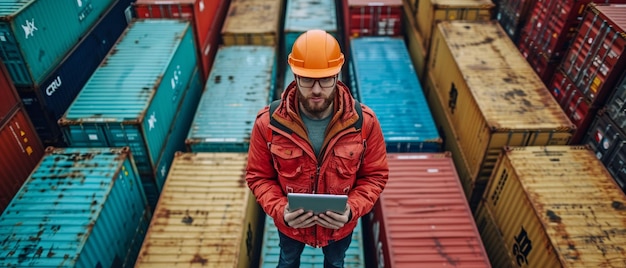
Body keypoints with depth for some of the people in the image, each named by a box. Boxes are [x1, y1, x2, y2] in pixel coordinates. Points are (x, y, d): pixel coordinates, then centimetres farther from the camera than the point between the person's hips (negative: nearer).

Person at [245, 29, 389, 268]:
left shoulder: (364, 122, -26)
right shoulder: (268, 123, -26)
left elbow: (375, 176, -14)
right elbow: (258, 176, -14)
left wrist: (352, 209, -30)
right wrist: (279, 210, -30)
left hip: (340, 224, 1)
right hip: (289, 223, 0)